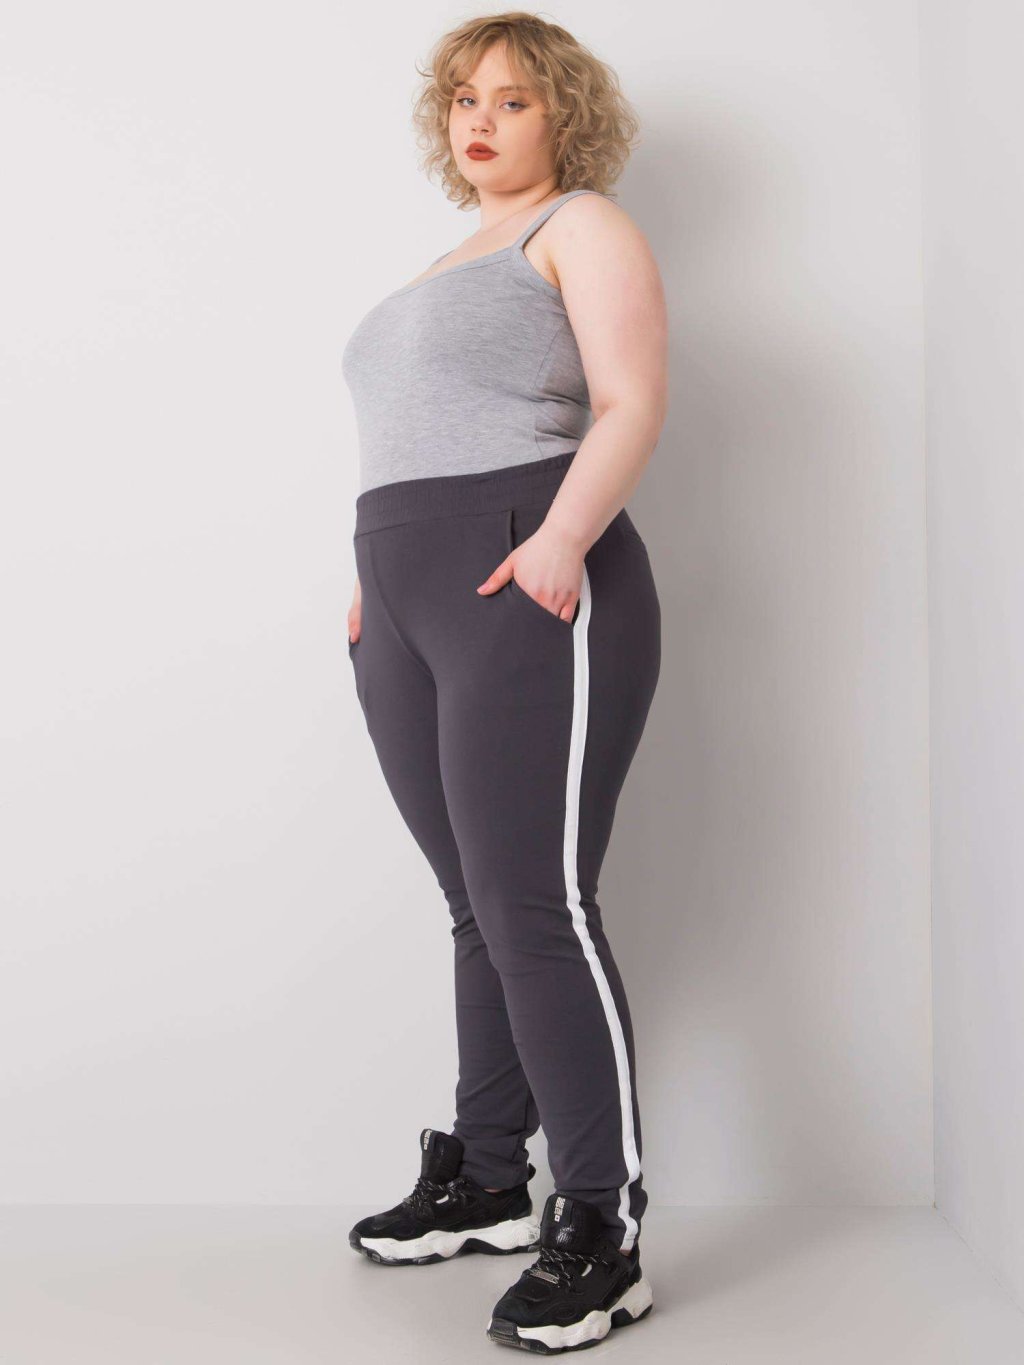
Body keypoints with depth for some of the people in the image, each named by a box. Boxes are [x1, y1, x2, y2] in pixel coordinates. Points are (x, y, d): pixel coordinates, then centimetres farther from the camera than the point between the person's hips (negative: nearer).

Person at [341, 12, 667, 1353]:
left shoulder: (584, 227, 5)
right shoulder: (446, 264, 29)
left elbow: (632, 404, -9)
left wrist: (563, 539, -23)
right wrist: (374, 576, 20)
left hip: (528, 591, -7)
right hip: (407, 610, 7)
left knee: (536, 906, -12)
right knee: (481, 907, 10)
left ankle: (601, 1237, -6)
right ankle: (486, 1184, 19)